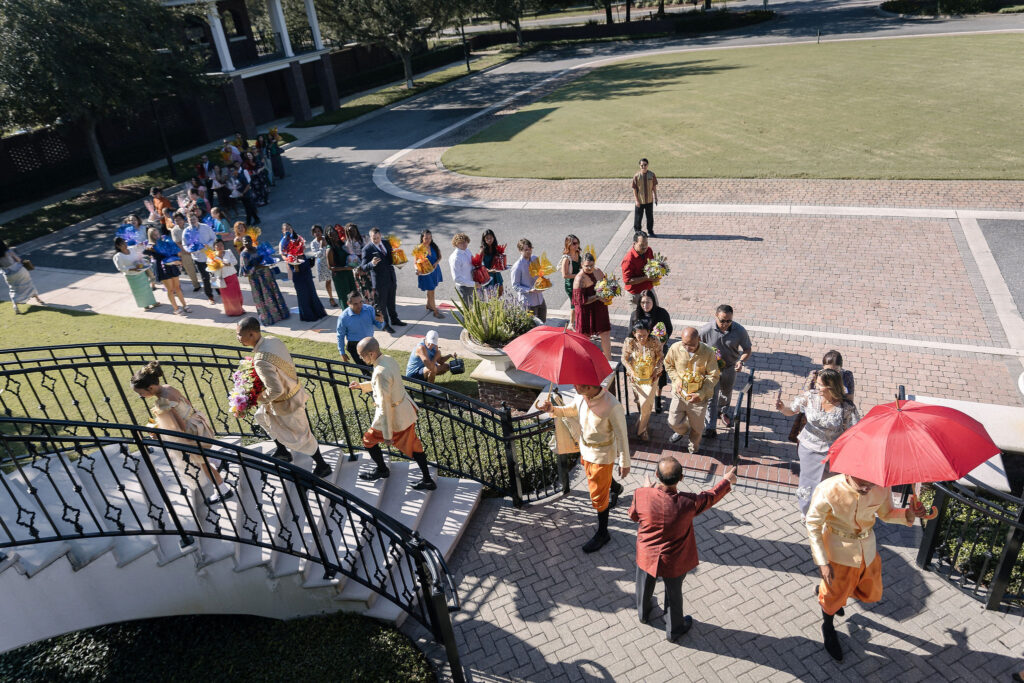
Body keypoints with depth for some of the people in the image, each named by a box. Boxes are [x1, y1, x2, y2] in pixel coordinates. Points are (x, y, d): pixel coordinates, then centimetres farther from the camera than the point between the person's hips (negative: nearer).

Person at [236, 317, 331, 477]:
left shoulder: (261, 361, -34)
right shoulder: (273, 340, -8)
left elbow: (276, 390, -34)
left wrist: (260, 398, -15)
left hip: (286, 403, -9)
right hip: (294, 389, 9)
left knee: (301, 436, 10)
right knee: (262, 416, 28)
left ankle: (322, 466, 29)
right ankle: (282, 452, 45)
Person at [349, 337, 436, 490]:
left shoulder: (380, 373, -30)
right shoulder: (388, 359, -2)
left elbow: (384, 406, -27)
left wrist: (387, 434, -21)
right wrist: (362, 386, 18)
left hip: (393, 416, -8)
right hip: (406, 409, 8)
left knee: (369, 439, 17)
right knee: (412, 444, 19)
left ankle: (382, 470, 39)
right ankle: (427, 480, 25)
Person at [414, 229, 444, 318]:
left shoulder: (433, 246, -3)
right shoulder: (418, 248, -18)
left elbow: (439, 256, 5)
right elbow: (416, 262, -16)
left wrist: (436, 263, -15)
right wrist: (418, 270, -35)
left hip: (434, 270, 5)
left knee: (431, 289, 22)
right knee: (431, 291, -1)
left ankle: (429, 305, 45)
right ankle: (435, 312, 9)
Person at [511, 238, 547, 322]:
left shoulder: (534, 259, 3)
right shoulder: (517, 266, -17)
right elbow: (515, 286, -13)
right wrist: (530, 290, -25)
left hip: (540, 299, 7)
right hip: (528, 303, -7)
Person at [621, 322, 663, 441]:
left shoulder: (655, 343, -19)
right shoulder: (629, 343, -17)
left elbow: (660, 358, -4)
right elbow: (624, 359, -6)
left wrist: (657, 370, -17)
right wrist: (631, 371, -19)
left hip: (650, 378, -2)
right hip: (635, 377, 2)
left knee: (646, 404, -5)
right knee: (639, 401, 20)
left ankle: (641, 430, 15)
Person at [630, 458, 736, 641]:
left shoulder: (642, 495, -29)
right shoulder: (688, 502, -31)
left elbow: (633, 515, -6)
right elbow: (710, 497, -8)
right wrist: (727, 481, 11)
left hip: (646, 556, 2)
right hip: (674, 562, -2)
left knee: (644, 587, 31)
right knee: (673, 594, 25)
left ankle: (643, 614, 59)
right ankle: (673, 630, 49)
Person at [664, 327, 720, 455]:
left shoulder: (708, 352, -22)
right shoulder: (675, 348, -16)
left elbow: (713, 376, -13)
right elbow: (668, 365, 4)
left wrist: (701, 394, -22)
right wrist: (677, 380, -11)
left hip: (698, 397, -2)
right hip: (679, 393, 2)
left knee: (696, 426, 15)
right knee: (674, 422, 10)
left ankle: (693, 446, 48)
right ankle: (683, 431, 49)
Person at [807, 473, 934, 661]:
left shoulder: (882, 488, -22)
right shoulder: (828, 490, -34)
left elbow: (886, 514, 1)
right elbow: (813, 524, -19)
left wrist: (909, 513, -22)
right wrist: (822, 562, -19)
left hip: (867, 549, 5)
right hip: (838, 552, -4)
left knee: (871, 594, 24)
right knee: (834, 594, 17)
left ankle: (824, 591, 53)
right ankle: (828, 628, 51)